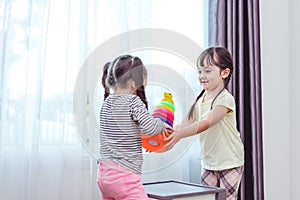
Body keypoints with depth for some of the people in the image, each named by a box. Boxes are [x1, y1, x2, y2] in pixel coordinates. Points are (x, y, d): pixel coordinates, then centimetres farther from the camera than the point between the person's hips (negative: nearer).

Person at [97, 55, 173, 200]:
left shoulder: (107, 102, 10)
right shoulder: (133, 101, -11)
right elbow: (150, 127, -22)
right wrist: (161, 125, 0)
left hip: (104, 173, 8)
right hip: (124, 175, -8)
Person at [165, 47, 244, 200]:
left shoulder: (225, 99, -17)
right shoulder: (200, 100, 4)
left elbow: (206, 123, -31)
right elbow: (185, 124, -3)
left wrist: (179, 135, -42)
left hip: (230, 163, -6)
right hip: (208, 162, 6)